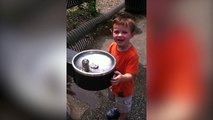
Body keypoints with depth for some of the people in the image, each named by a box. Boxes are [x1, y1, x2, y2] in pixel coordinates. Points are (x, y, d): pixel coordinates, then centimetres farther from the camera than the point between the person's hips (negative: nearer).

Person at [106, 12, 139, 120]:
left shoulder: (132, 54, -35)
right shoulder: (112, 46, -17)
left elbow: (130, 75, -34)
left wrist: (121, 78, -53)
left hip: (124, 87, -6)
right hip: (113, 84, 6)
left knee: (124, 106, 25)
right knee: (117, 101, 36)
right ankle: (118, 109, 65)